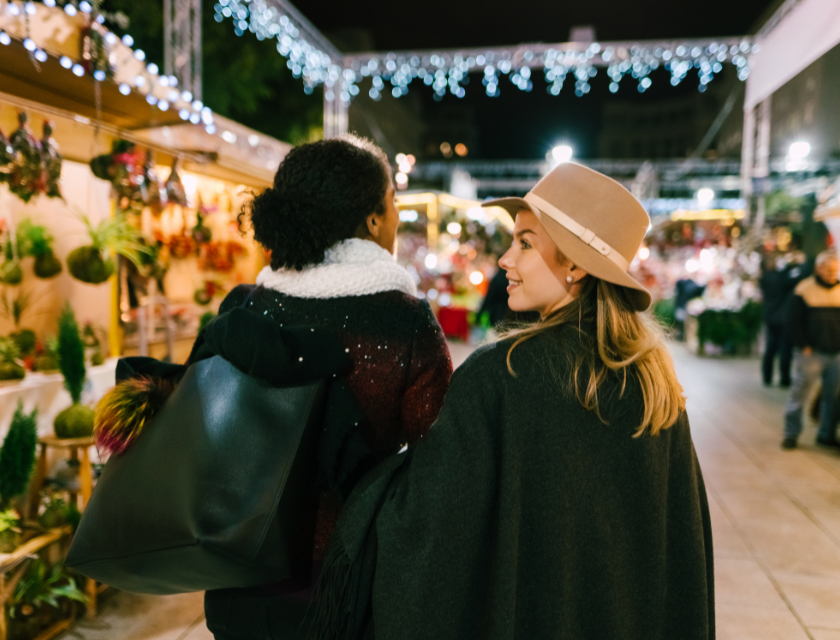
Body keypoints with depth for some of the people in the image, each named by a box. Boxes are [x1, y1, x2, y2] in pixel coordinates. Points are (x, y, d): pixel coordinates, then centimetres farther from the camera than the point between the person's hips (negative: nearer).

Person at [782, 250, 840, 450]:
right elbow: (794, 321, -4)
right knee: (799, 393, -2)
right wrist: (803, 346, -10)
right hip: (811, 353, -4)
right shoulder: (804, 289, -3)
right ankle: (791, 434, 9)